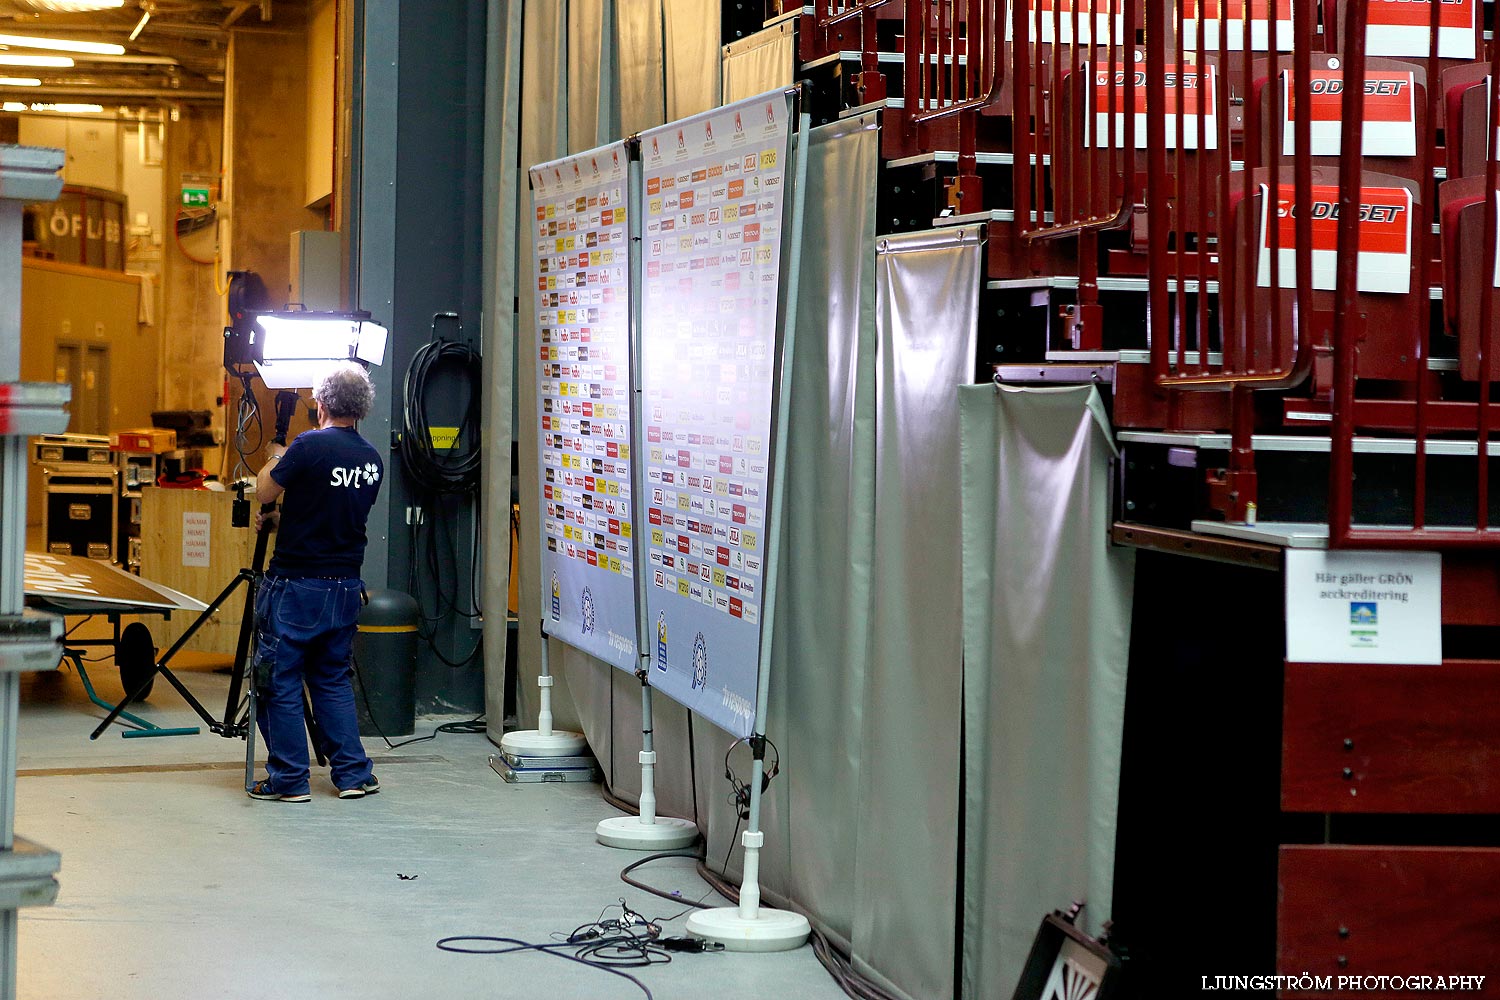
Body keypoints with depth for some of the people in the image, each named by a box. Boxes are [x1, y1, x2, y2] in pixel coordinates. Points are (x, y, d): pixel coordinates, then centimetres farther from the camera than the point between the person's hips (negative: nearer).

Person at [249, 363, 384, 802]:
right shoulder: (372, 459, 6)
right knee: (333, 680, 17)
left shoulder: (310, 446, -16)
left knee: (280, 683, 3)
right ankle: (353, 773, 16)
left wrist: (276, 459, 14)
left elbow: (264, 491, -5)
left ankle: (290, 780, 6)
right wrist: (280, 519, 25)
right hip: (345, 586, 7)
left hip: (296, 587, -6)